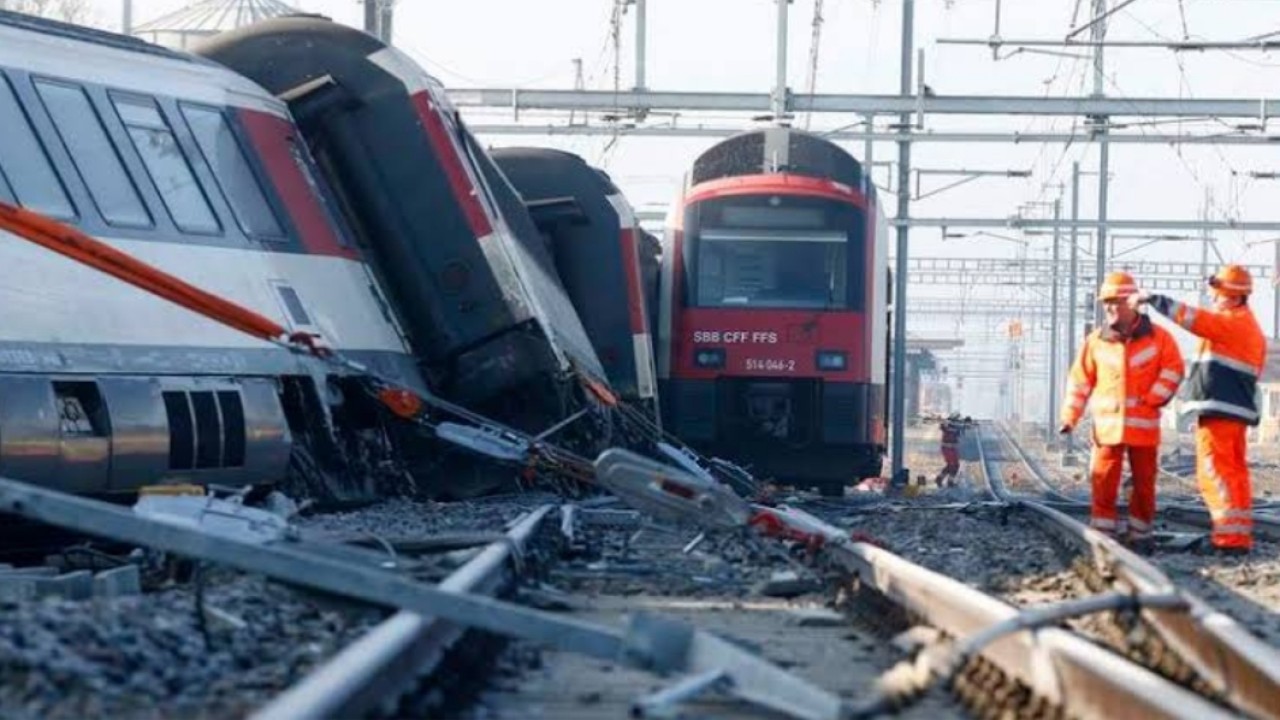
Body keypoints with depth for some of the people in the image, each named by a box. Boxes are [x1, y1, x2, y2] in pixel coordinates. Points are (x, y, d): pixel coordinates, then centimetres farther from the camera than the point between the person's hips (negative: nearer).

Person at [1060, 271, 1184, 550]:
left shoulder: (1157, 336, 0)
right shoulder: (1096, 341, 3)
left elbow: (1173, 369, 2)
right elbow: (1080, 380, 6)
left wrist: (1153, 399, -8)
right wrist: (1070, 416, 1)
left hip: (1144, 424, 0)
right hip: (1107, 423, 1)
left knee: (1144, 482, 6)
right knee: (1103, 482, -3)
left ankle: (1140, 534, 17)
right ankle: (1102, 534, 3)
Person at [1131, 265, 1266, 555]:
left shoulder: (1234, 322, -10)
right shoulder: (1248, 326, 21)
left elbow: (1194, 318, -20)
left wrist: (1153, 299, -16)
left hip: (1219, 410, -10)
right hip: (1233, 410, 10)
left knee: (1214, 472, -10)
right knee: (1234, 473, 12)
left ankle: (1231, 536, -14)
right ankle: (1240, 534, 13)